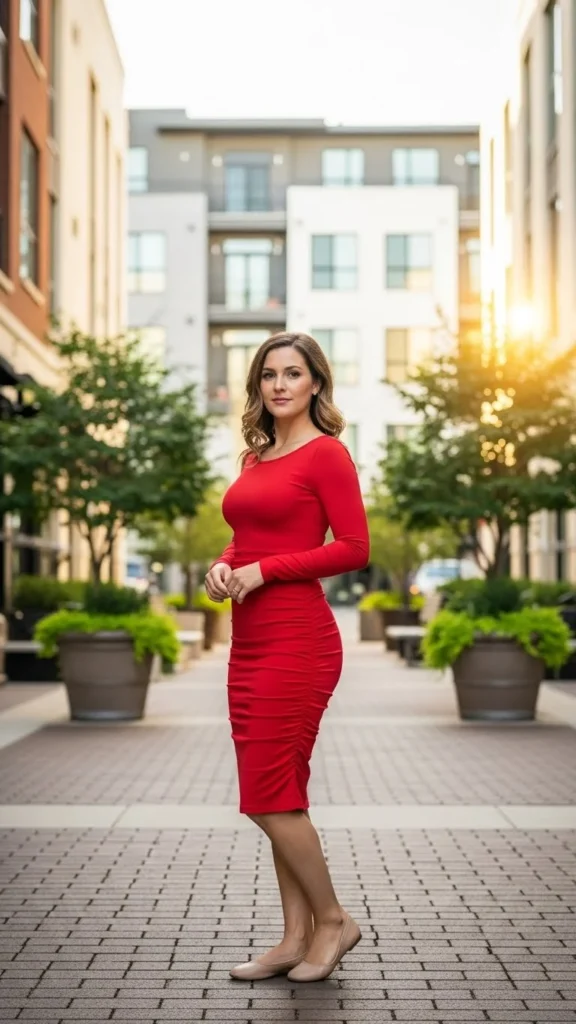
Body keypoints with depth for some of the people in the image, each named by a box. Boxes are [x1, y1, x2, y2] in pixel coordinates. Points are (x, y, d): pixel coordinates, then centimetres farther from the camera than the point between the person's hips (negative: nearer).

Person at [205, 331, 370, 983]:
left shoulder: (326, 454, -7)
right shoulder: (256, 457, 16)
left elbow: (353, 549, -12)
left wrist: (262, 570, -14)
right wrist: (224, 565, 2)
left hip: (296, 640, -8)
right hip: (250, 641, 8)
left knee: (269, 796, -5)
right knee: (278, 796, 11)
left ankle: (332, 920, 14)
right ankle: (297, 938, 19)